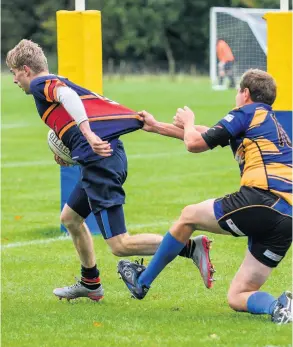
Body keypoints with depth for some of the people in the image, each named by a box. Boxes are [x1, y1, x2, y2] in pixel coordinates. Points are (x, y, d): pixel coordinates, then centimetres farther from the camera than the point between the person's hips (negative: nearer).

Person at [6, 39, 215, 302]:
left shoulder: (41, 84, 3)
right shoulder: (60, 82, 29)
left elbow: (66, 94, -20)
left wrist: (88, 135, -34)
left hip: (100, 161, -10)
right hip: (113, 153, 10)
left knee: (120, 245, -11)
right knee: (70, 217, 28)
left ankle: (193, 247, -21)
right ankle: (90, 284, 38)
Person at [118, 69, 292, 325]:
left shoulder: (249, 112, 7)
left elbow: (195, 143, 5)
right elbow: (207, 134, 38)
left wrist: (188, 122, 30)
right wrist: (157, 126, 44)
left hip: (261, 200, -7)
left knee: (189, 216, 19)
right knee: (237, 298, 11)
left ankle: (142, 281, 30)